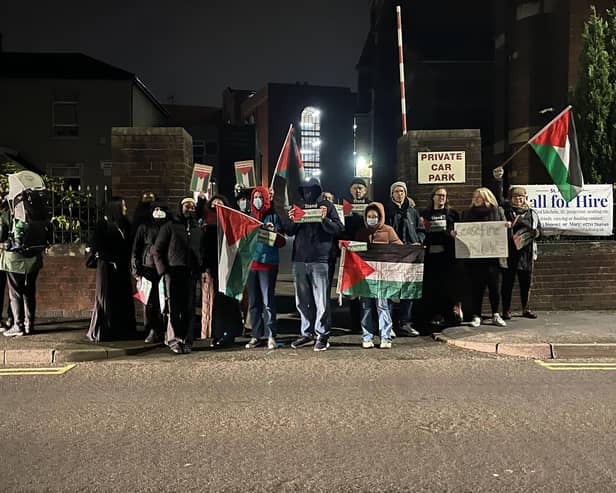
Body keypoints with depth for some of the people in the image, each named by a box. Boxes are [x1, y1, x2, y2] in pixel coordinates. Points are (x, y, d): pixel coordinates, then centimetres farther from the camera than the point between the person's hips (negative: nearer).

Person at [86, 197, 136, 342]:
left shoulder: (124, 224, 12)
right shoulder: (103, 224, -6)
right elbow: (96, 245, -11)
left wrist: (127, 262, 6)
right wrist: (111, 259, -15)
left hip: (122, 268, 6)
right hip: (107, 267, -6)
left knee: (123, 299, 6)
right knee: (106, 299, -2)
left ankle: (122, 330, 14)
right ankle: (99, 332, 7)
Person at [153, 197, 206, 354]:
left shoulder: (199, 230, 20)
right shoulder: (170, 226, 9)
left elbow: (203, 252, 23)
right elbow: (157, 250, 6)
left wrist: (201, 269, 7)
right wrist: (164, 270, -5)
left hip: (192, 274, 3)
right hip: (174, 272, -3)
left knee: (189, 309, 1)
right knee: (174, 308, -7)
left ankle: (187, 341, 5)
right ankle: (173, 339, -1)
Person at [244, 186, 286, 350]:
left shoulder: (273, 216, 4)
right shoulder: (249, 217, 16)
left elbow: (281, 242, -1)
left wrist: (273, 231, -18)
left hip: (268, 262, -4)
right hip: (251, 261, 4)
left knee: (268, 300, -7)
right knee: (253, 301, 6)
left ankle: (271, 336, -3)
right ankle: (256, 336, 13)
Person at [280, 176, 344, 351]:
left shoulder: (326, 206, 6)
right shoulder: (297, 207, 17)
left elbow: (338, 229, 0)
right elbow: (289, 232, 16)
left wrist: (325, 219, -17)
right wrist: (291, 221, -5)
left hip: (320, 260, -4)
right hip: (299, 260, 4)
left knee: (321, 300, -4)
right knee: (302, 301, 9)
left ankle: (322, 335, 6)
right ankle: (307, 334, 19)